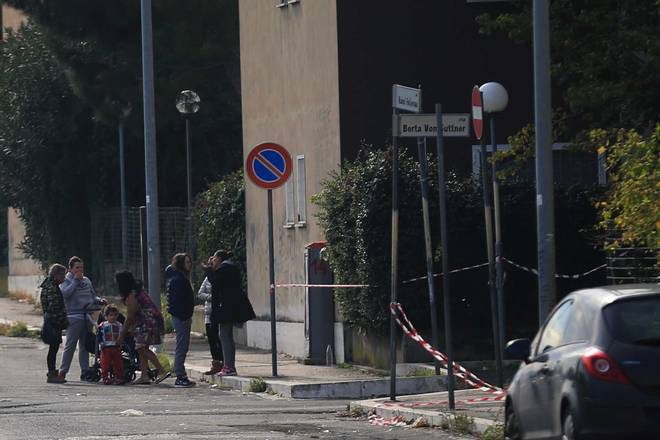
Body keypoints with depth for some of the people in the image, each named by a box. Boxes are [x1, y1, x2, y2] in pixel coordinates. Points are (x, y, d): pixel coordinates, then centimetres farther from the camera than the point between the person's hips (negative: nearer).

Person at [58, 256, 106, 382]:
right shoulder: (66, 281, 1)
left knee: (85, 345, 8)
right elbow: (65, 293, -17)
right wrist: (75, 280, -12)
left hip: (86, 316, 6)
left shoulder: (86, 281, 17)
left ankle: (85, 372, 12)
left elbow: (92, 296, 23)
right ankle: (62, 372, -4)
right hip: (73, 316, -6)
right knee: (70, 345, -9)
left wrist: (100, 301, 3)